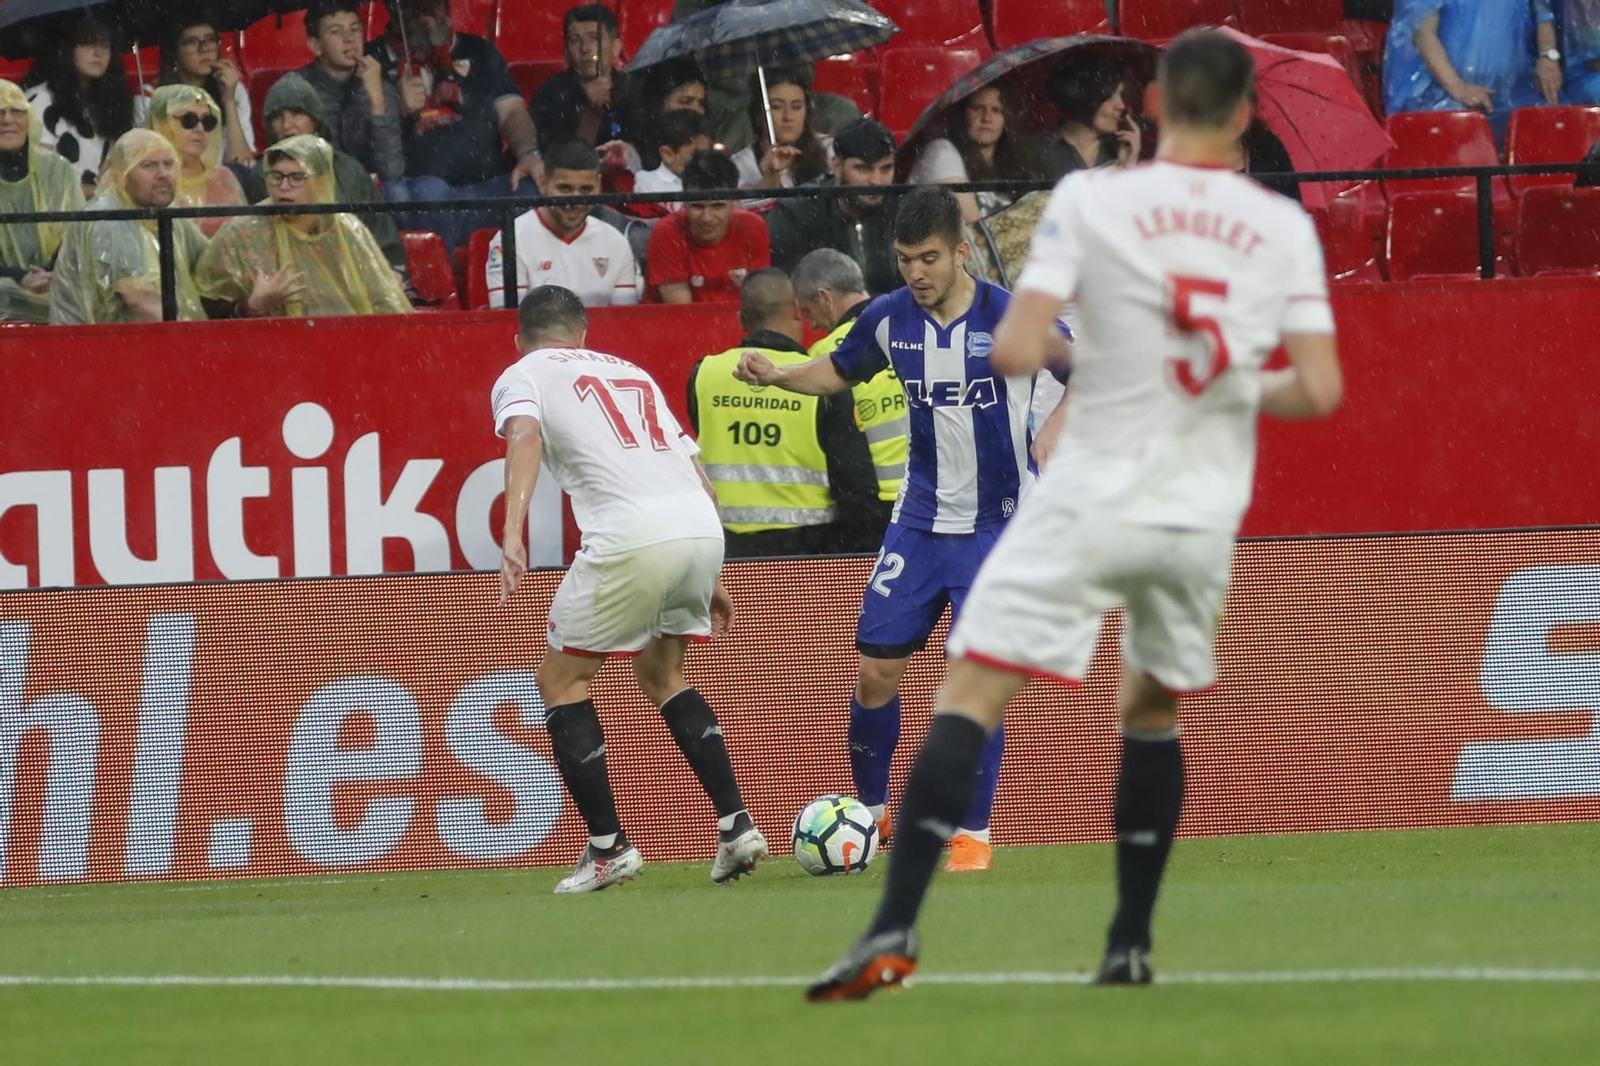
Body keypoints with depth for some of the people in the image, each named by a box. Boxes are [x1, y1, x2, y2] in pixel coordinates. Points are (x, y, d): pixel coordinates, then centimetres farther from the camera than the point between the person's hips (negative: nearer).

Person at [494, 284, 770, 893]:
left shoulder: (523, 374, 14)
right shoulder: (632, 374, 31)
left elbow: (525, 438, -10)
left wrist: (513, 535, -22)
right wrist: (708, 583, 34)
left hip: (630, 540, -6)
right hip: (702, 528, 6)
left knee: (560, 680, 13)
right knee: (660, 676, 27)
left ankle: (607, 847, 6)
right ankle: (736, 825, 15)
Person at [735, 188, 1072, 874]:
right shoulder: (889, 319, -2)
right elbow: (839, 372, 17)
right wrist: (777, 375, -2)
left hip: (997, 526, -4)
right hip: (919, 521, 4)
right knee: (876, 669, 1)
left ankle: (974, 833, 2)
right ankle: (869, 810, 22)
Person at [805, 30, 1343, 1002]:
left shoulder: (1090, 201, -7)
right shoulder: (1283, 227, 1)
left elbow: (1015, 352, -14)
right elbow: (1320, 391, -3)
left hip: (1093, 499, -3)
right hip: (1203, 519, 3)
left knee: (968, 697, -5)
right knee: (1152, 713, 25)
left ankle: (895, 932, -19)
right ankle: (1131, 947, 23)